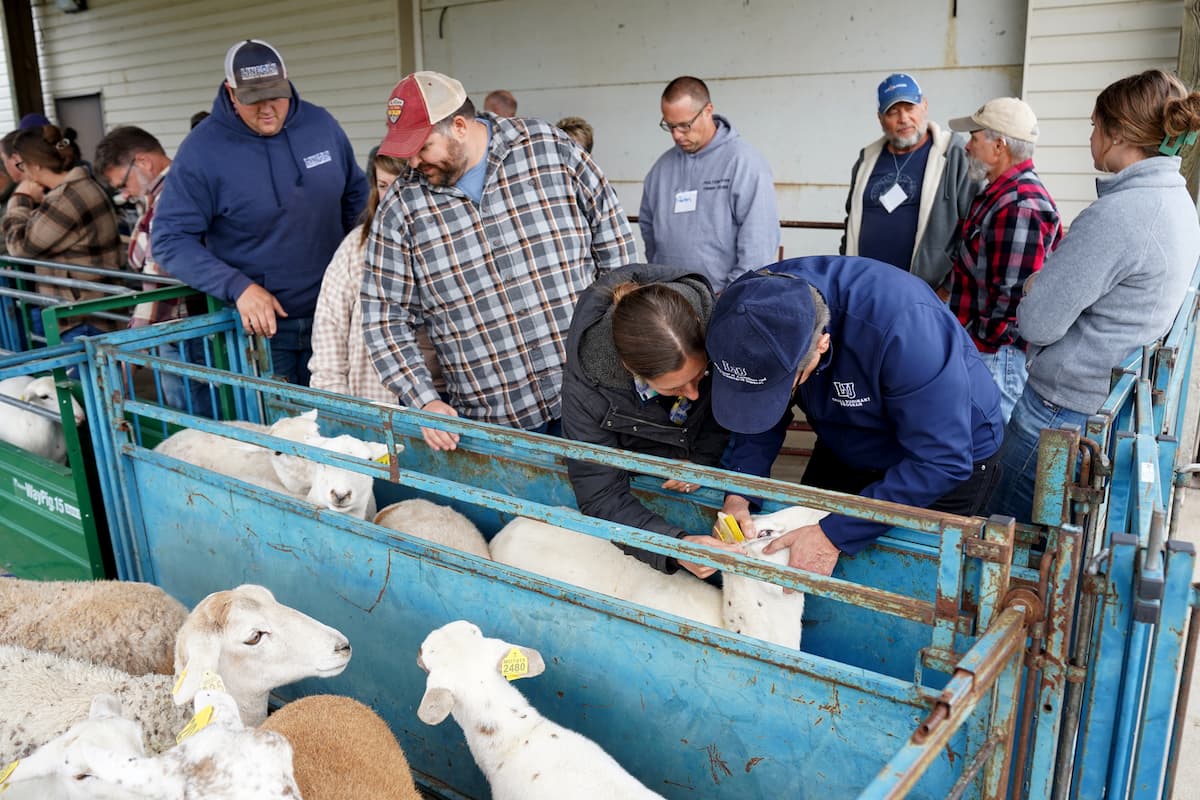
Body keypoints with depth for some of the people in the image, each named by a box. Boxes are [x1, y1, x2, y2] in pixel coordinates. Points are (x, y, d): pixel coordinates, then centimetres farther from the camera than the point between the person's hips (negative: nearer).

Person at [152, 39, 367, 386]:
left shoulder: (321, 124, -1)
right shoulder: (201, 150, -12)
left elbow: (356, 195, 14)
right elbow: (171, 239, -12)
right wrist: (237, 286, -24)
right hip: (257, 326, -3)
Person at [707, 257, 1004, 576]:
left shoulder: (902, 324, -42)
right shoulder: (759, 303, -25)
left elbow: (942, 460, -38)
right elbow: (758, 418, -13)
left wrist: (835, 536, -39)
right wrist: (738, 494, -29)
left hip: (951, 454, -5)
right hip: (847, 452, 5)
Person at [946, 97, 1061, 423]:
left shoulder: (1019, 206, -21)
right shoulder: (999, 193, 12)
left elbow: (1014, 297, -24)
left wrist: (978, 341, -16)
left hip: (996, 351, -10)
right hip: (980, 345, 10)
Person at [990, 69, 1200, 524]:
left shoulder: (1118, 214, -22)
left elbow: (1036, 323, -20)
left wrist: (1035, 286, -1)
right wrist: (1052, 279, 4)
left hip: (1064, 406, -10)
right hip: (1116, 397, 10)